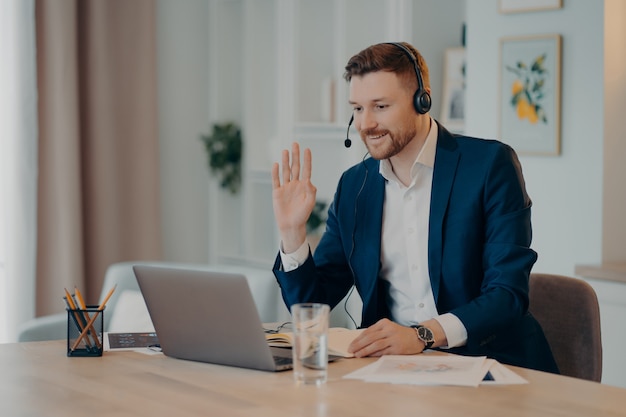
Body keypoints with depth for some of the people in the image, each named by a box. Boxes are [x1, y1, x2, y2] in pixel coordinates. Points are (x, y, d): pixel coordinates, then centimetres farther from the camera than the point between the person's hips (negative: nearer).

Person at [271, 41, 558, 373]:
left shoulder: (491, 164, -4)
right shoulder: (353, 186, 11)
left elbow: (508, 294, -12)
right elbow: (312, 305, 12)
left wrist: (423, 335, -27)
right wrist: (292, 232, -5)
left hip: (488, 363, -4)